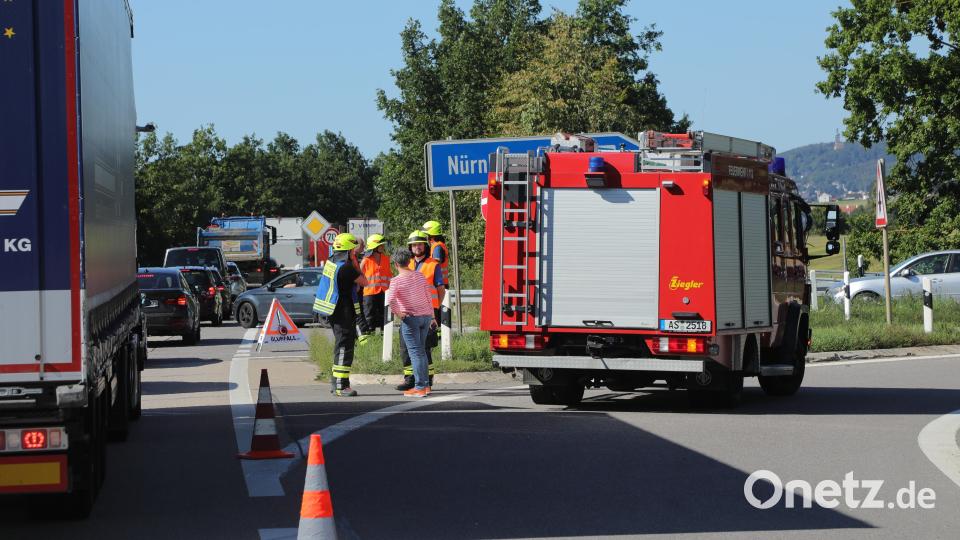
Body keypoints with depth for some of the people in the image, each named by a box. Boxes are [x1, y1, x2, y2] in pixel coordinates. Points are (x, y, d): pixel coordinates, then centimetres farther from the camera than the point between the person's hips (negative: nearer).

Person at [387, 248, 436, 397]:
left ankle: (420, 387, -4)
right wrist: (432, 316, 19)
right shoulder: (420, 276, 6)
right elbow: (428, 297, 10)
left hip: (409, 318, -5)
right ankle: (426, 384, 17)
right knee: (421, 350, 16)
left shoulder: (396, 281, -10)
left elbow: (391, 300, -25)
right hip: (425, 316, 5)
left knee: (415, 351, -2)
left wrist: (397, 313, -9)